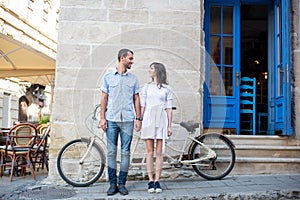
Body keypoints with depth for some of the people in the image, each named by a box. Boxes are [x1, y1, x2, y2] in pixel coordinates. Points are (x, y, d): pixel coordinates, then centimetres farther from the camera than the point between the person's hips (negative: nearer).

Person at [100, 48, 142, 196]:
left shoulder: (133, 79, 10)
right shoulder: (108, 77, 6)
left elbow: (136, 99, 11)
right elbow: (104, 98, 6)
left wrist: (138, 118, 4)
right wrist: (102, 118, -1)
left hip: (127, 120, 1)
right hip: (111, 120, -1)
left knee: (125, 152, 1)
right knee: (111, 152, 1)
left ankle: (122, 183, 10)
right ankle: (112, 183, 11)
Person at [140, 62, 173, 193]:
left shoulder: (166, 89, 8)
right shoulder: (146, 88, 13)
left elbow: (169, 108, 6)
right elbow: (142, 106, 11)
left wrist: (169, 126, 1)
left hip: (161, 120, -1)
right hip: (148, 119, 1)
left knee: (159, 152, -1)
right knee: (150, 152, 0)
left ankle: (157, 181, 6)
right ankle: (151, 181, 6)